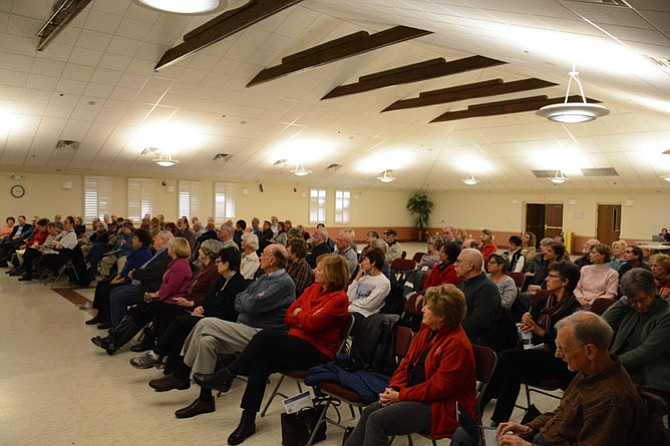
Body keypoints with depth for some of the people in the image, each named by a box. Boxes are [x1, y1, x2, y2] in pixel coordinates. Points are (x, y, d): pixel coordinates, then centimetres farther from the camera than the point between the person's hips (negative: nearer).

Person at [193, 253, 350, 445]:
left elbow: (313, 323, -18)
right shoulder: (312, 289, 14)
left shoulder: (339, 298, -9)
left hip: (318, 354, -7)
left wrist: (299, 314, 1)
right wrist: (305, 320, -6)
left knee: (266, 337, -24)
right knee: (261, 363, -22)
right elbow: (288, 317, 13)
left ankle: (226, 375, -8)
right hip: (297, 345, 7)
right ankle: (248, 420, -17)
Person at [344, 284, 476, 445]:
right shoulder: (427, 329, 7)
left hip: (442, 407, -8)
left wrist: (401, 396, -18)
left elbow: (439, 386, -22)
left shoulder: (457, 344, -21)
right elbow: (408, 361, 10)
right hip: (418, 395, 9)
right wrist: (394, 389, -5)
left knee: (377, 420, -18)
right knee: (369, 412, -3)